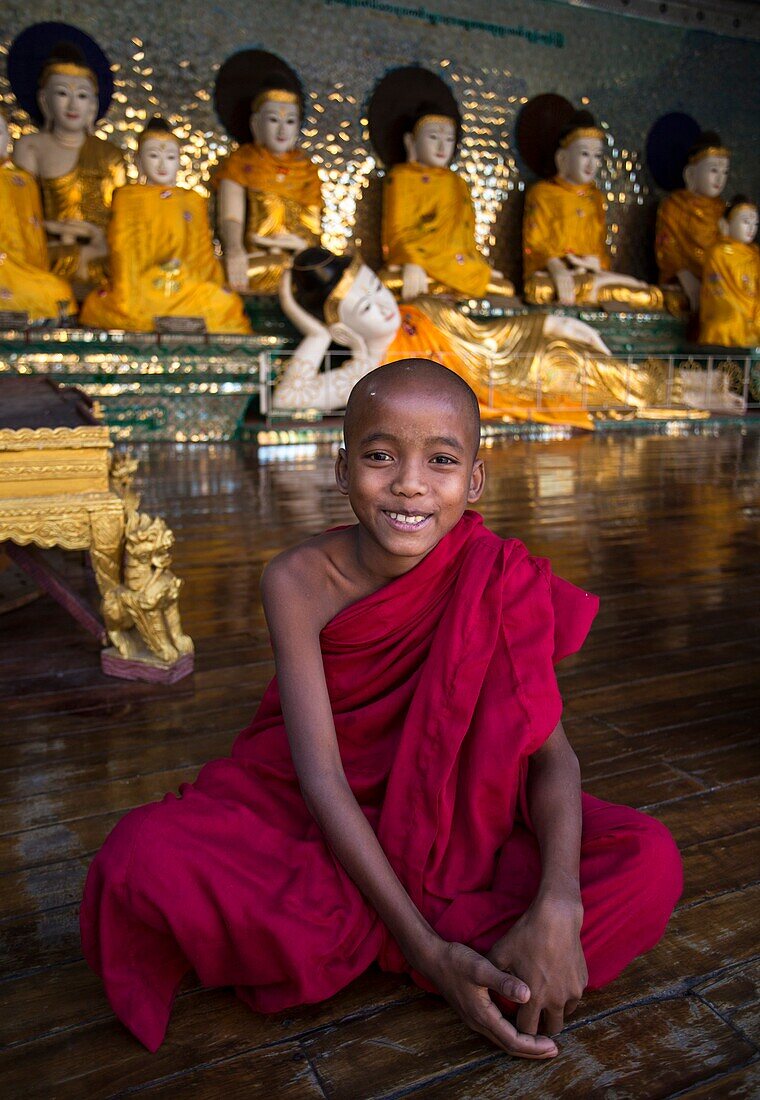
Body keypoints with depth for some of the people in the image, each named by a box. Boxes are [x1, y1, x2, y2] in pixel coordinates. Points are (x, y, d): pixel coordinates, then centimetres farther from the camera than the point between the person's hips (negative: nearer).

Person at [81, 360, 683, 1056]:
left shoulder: (500, 579, -16)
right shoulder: (299, 581, -20)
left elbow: (551, 749, -16)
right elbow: (320, 772, -22)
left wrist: (558, 906, -34)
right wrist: (425, 948, -27)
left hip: (453, 812, 2)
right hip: (312, 813, -1)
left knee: (650, 863, -21)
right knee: (145, 860, -28)